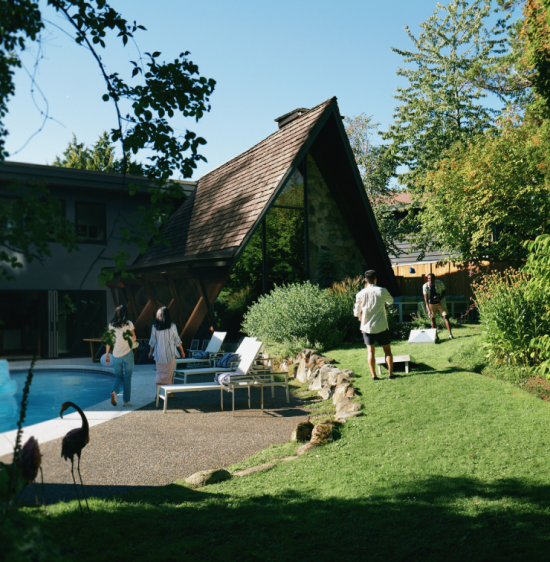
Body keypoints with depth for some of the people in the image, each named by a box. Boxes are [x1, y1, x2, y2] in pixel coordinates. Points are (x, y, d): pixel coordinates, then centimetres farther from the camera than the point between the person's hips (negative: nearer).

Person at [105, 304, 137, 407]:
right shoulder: (128, 323, -5)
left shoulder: (111, 325, 3)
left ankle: (114, 391, -14)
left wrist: (107, 354, 12)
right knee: (127, 377, 7)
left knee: (118, 376, 15)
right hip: (127, 353, -3)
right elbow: (134, 338, -4)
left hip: (116, 355, 3)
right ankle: (126, 400, 7)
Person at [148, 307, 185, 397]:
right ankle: (169, 393, 16)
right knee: (169, 373, 10)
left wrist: (150, 352, 18)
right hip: (170, 354, -1)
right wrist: (182, 351, 8)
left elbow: (152, 342, 3)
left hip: (159, 354, 1)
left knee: (159, 373, 11)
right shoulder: (172, 326, -9)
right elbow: (177, 341, -3)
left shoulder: (155, 327, -4)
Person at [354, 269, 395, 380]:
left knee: (371, 351, 8)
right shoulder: (382, 291, -8)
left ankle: (374, 375, 8)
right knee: (387, 350, 11)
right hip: (381, 327, -1)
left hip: (367, 327, 1)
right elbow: (391, 301, 13)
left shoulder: (360, 294, -7)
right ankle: (391, 373, 9)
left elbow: (357, 312, 1)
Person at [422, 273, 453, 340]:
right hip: (431, 304, 1)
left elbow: (444, 291, 2)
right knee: (432, 318, 4)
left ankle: (450, 334, -10)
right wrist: (428, 310, -29)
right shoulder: (425, 286, -17)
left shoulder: (439, 283, -15)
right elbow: (426, 298, -19)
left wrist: (440, 298, -19)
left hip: (440, 302, -1)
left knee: (445, 316, -9)